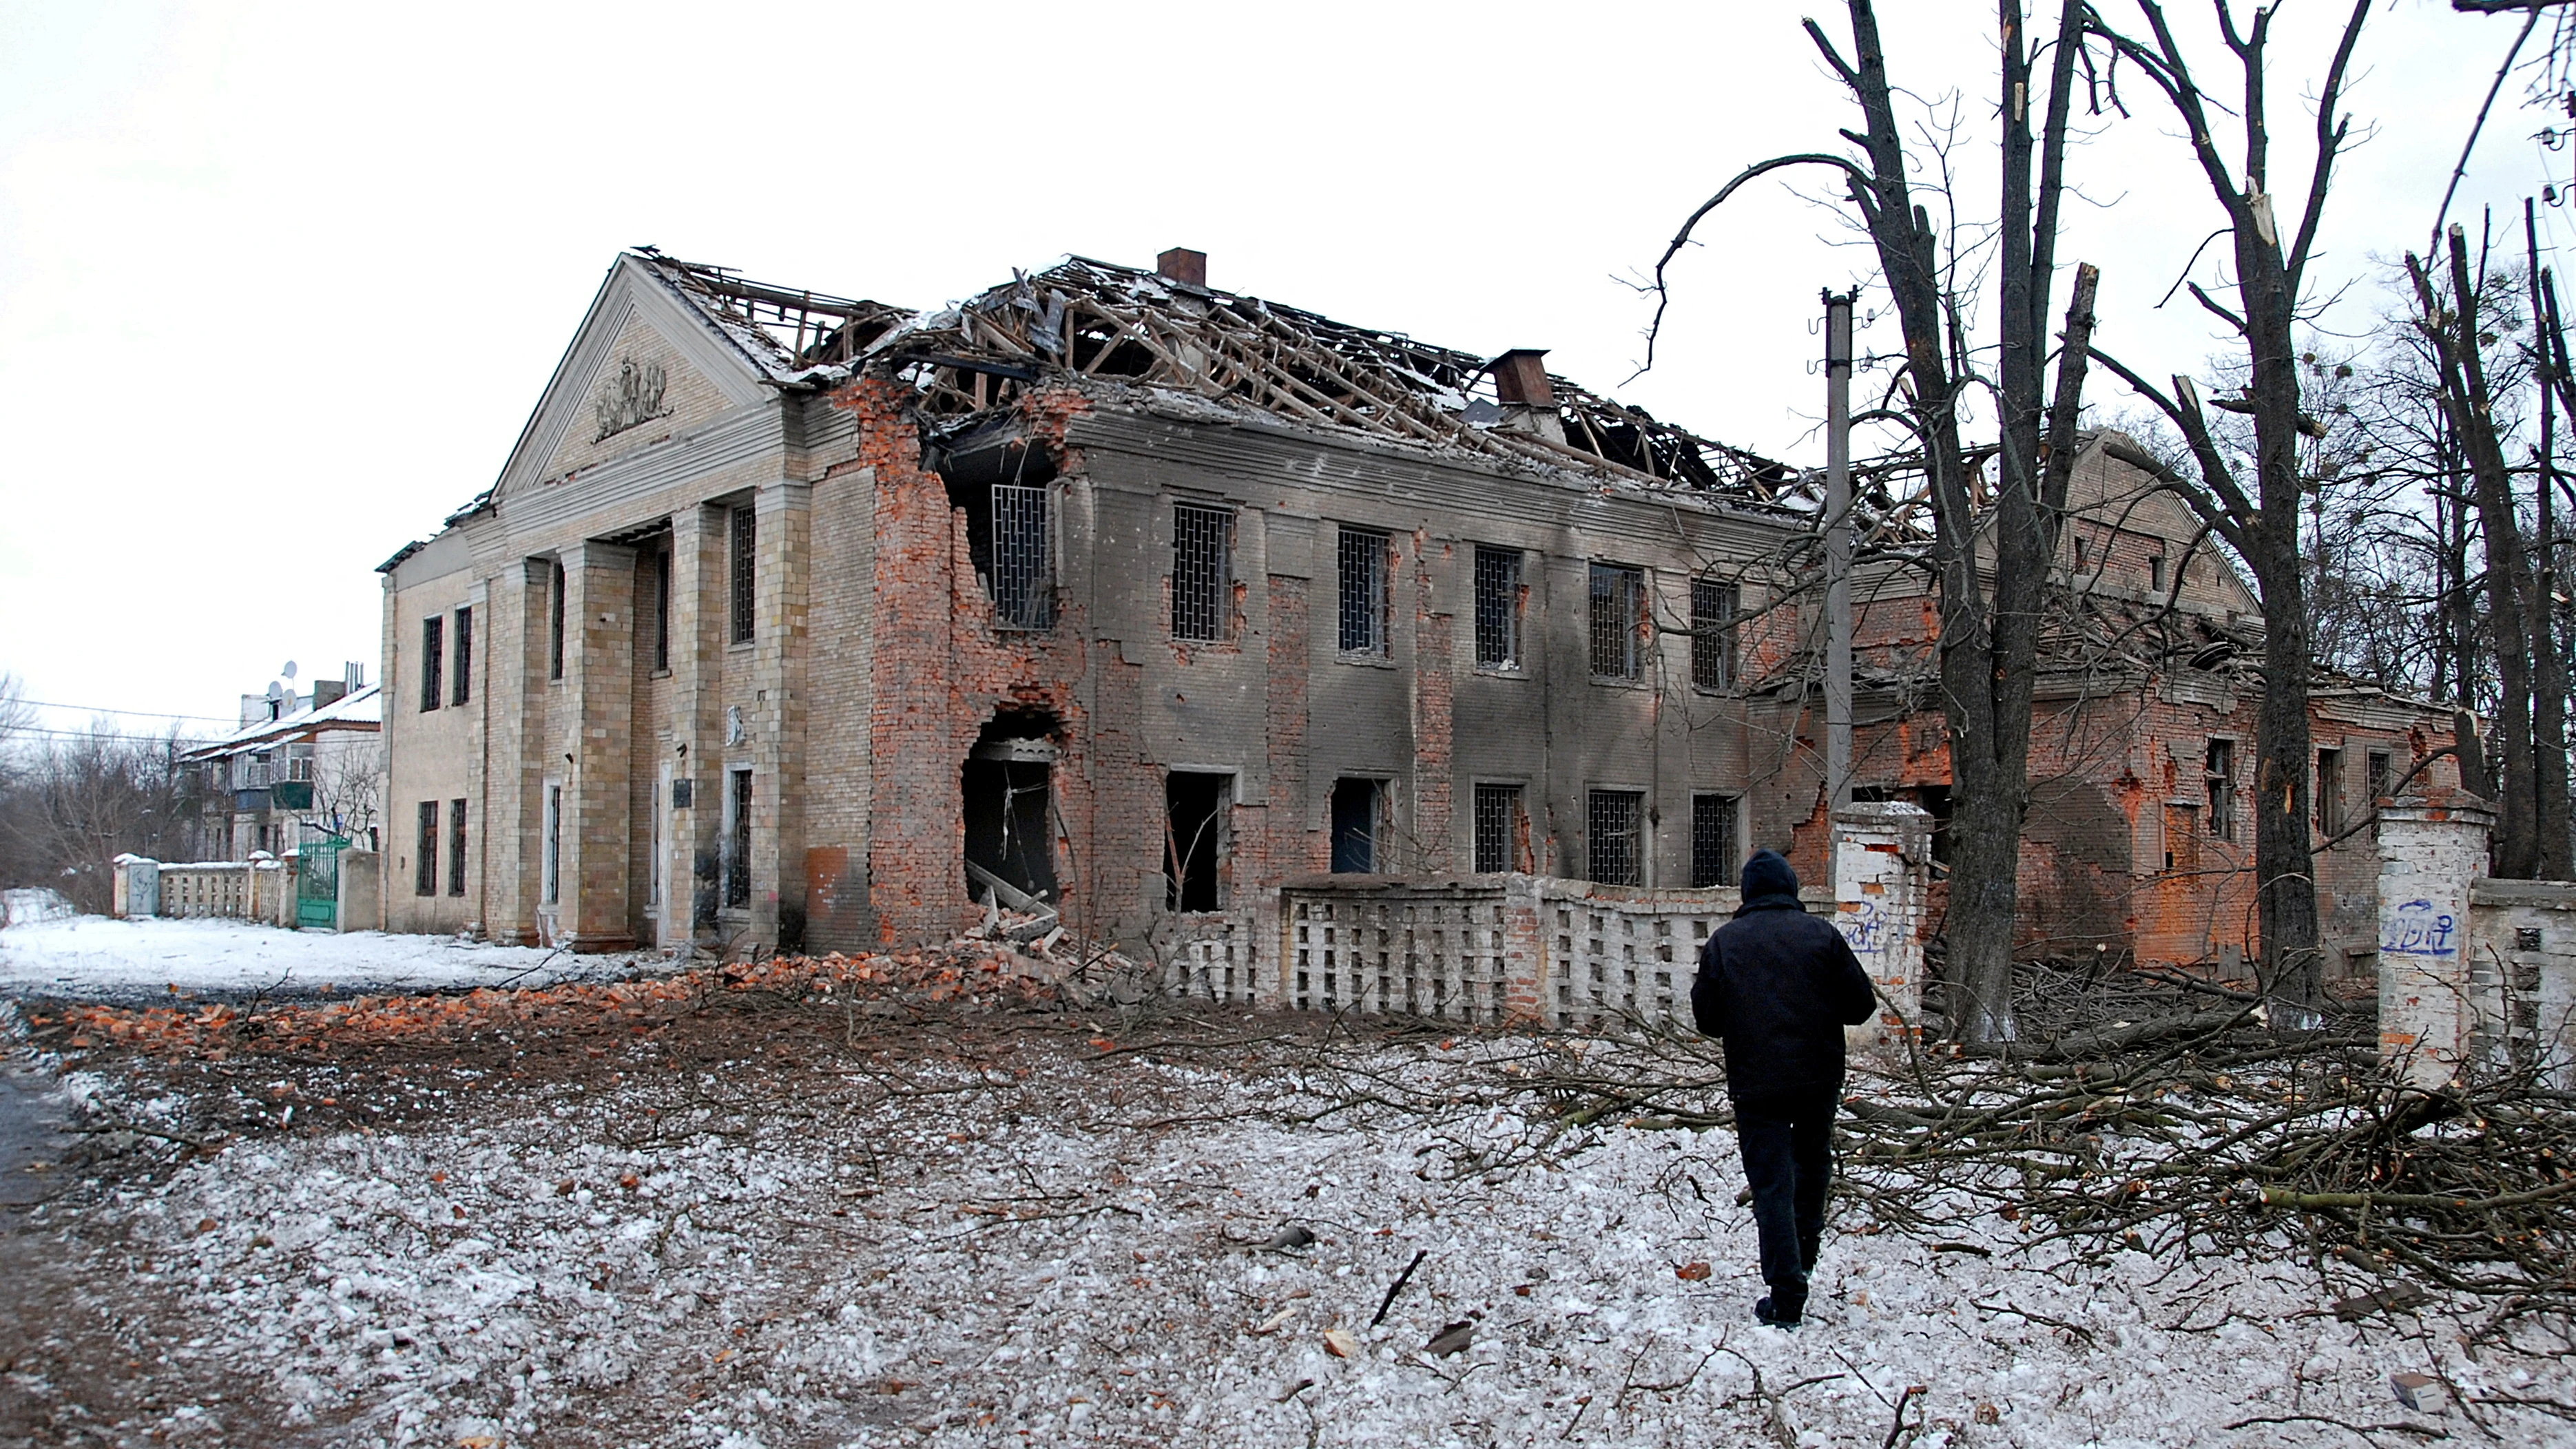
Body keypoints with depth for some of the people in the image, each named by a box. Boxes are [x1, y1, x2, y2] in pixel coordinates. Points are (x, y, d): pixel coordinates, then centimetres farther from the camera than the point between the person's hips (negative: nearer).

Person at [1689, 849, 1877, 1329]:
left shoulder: (1723, 941, -2)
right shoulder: (1821, 934, -2)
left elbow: (1707, 1019, 1)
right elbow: (1861, 1004, -2)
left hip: (1754, 1085, -1)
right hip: (1820, 1079, 1)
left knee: (1772, 1185, 1)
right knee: (1812, 1164, 26)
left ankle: (1786, 1297, -2)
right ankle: (1805, 1249, 29)